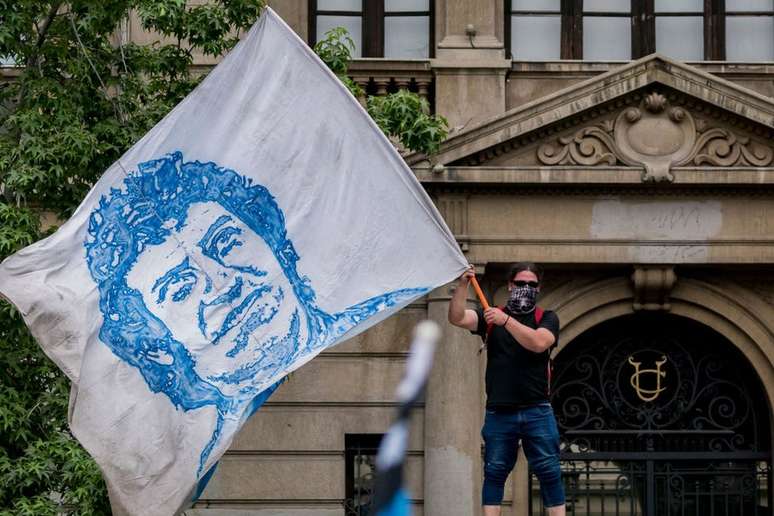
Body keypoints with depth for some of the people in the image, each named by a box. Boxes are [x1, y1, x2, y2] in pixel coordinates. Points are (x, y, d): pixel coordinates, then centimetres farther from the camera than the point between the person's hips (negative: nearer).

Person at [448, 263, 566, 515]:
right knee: (494, 472, 2)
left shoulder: (546, 319, 8)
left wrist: (506, 320, -20)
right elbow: (457, 318, -4)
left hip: (537, 411, -1)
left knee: (549, 472, -2)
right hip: (499, 412, 1)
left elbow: (539, 343, -14)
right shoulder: (490, 317, 11)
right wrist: (463, 286, -17)